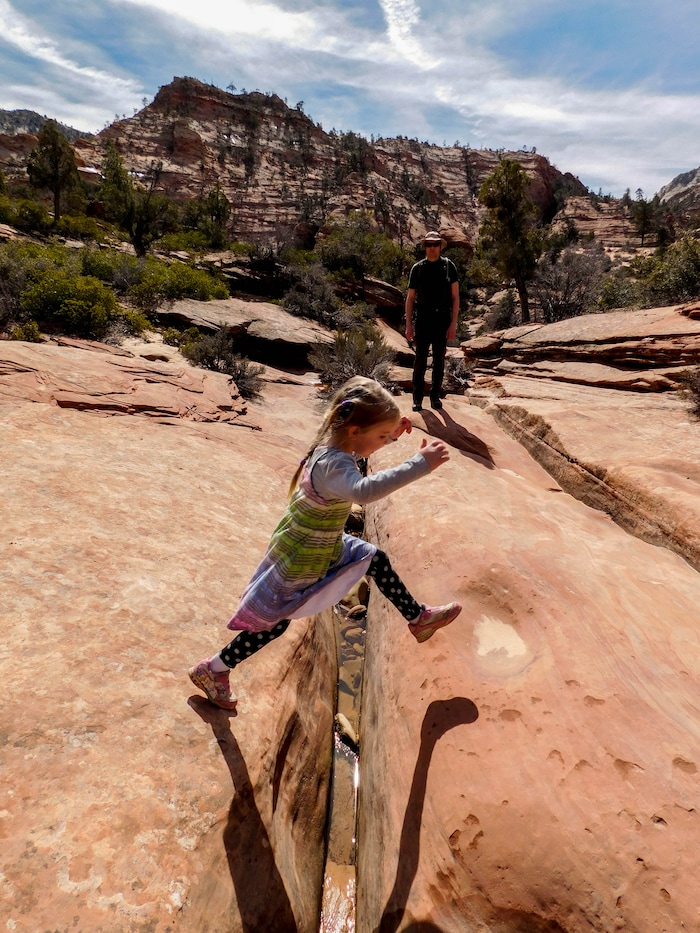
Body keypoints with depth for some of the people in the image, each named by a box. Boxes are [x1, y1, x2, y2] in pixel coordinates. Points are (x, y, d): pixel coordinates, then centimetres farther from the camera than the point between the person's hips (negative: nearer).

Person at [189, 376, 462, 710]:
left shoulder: (332, 444, -10)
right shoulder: (331, 465, -37)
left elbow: (362, 445, 15)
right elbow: (364, 490, -59)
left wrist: (392, 431, -2)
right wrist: (420, 464, -58)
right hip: (298, 565, -9)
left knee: (376, 561, 16)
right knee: (272, 623, 11)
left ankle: (419, 618, 37)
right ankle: (212, 669, 34)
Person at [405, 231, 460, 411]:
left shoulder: (448, 266, 4)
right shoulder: (418, 268, 6)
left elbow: (455, 297, 3)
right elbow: (410, 298, 7)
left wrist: (453, 324, -5)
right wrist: (408, 325, 1)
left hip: (442, 319, 0)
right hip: (422, 319, 0)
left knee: (439, 361, 6)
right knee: (420, 360, -2)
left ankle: (435, 396, 16)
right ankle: (417, 398, 4)